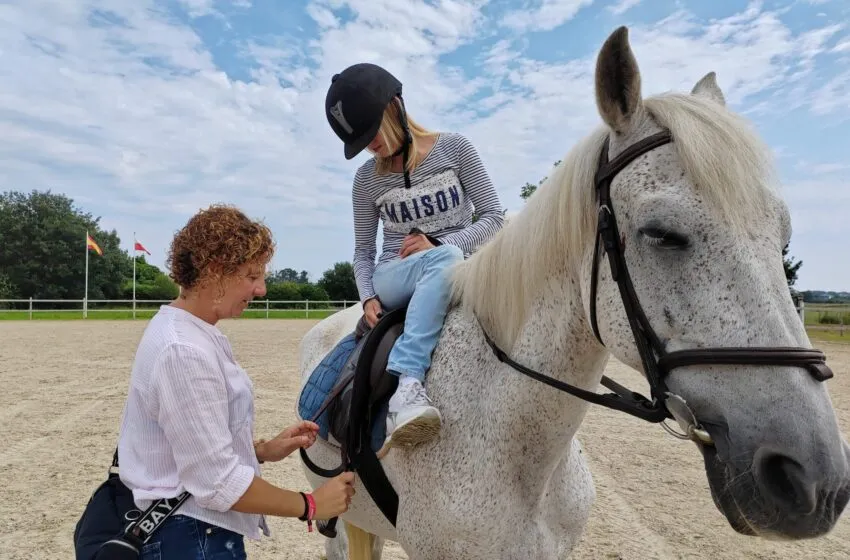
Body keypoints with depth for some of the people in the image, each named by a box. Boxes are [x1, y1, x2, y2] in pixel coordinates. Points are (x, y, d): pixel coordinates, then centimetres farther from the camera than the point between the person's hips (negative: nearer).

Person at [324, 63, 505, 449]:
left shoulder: (453, 148, 0)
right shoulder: (367, 178, 4)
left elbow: (494, 217, -3)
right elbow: (362, 251, 9)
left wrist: (439, 243, -17)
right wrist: (368, 296, -10)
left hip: (462, 275, 1)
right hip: (394, 277, -1)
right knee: (446, 258, -36)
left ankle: (406, 382, -42)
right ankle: (411, 385, -45)